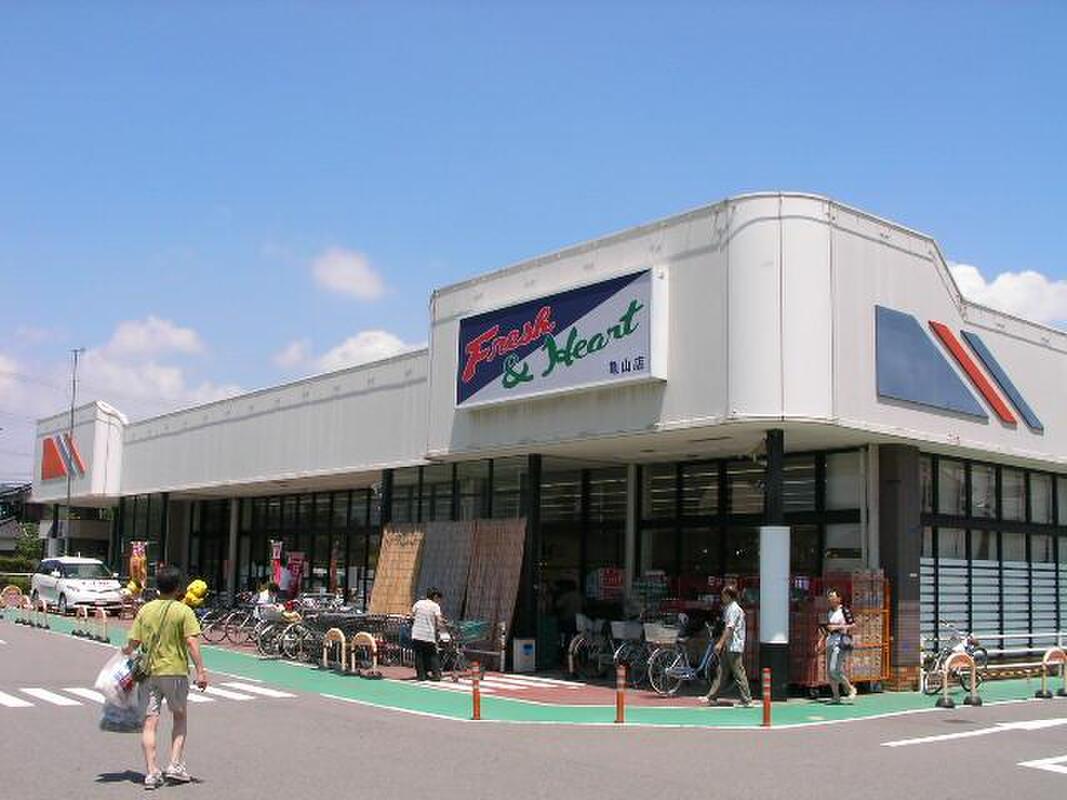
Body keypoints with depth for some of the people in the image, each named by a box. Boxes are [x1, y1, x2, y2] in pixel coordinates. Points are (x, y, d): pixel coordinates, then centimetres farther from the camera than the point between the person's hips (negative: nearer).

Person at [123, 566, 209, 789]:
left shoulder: (145, 609, 3)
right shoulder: (183, 611, -6)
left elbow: (134, 642, 2)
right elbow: (191, 642, -14)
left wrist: (126, 651, 25)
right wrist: (200, 671, -13)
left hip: (150, 671, 2)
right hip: (175, 671, -2)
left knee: (150, 722, 4)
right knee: (180, 717, 16)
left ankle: (151, 772, 0)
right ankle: (175, 764, 7)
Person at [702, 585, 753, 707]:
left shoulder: (734, 609, -13)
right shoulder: (728, 608, 17)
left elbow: (730, 628, -20)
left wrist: (720, 643, -22)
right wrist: (722, 644, 22)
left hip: (734, 647, -10)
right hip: (728, 647, 10)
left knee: (738, 673, -5)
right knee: (720, 672, 11)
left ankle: (747, 700, 0)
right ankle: (712, 697, 15)